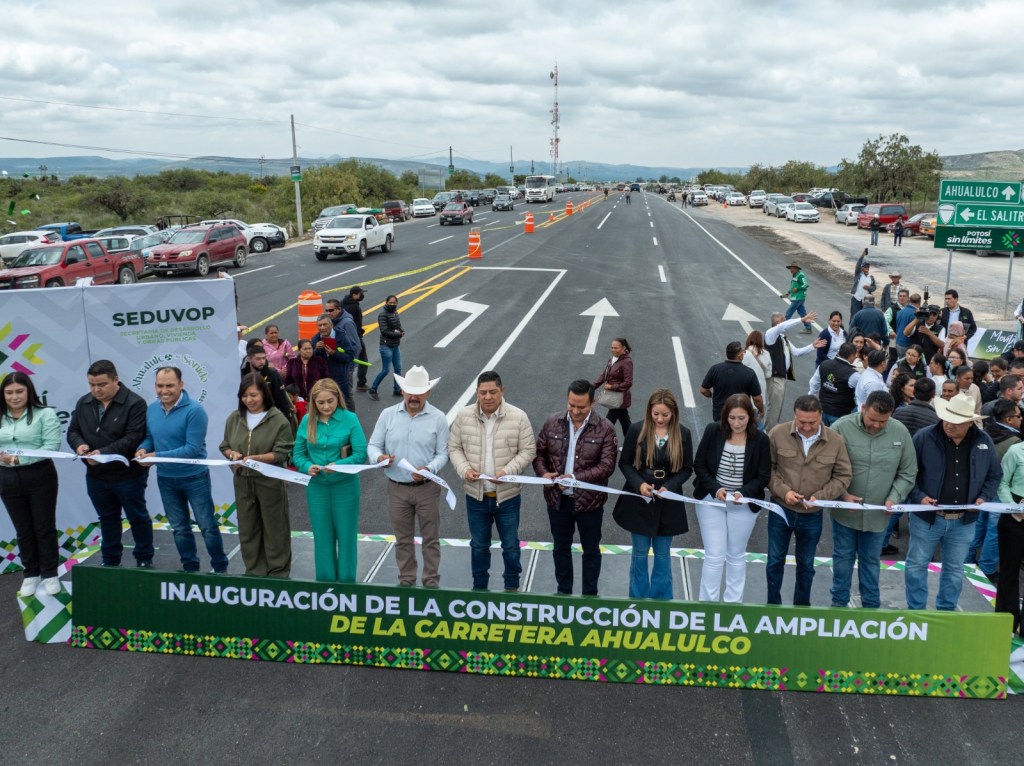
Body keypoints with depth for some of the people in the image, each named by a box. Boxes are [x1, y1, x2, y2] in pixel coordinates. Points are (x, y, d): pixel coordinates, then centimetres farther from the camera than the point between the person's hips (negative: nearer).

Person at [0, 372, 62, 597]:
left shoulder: (45, 414, -7)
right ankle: (31, 573, 26)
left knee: (44, 527, 6)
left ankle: (50, 574, 18)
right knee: (23, 530, 14)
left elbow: (52, 446, -15)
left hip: (39, 477, -4)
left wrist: (20, 459, -22)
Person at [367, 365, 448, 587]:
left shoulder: (438, 418, -4)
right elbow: (373, 445, 3)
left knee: (430, 538, 7)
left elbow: (443, 453, -3)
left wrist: (429, 469, -22)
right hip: (397, 488, 2)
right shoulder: (388, 415, 1)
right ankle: (406, 581, 27)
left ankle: (431, 582, 20)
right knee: (403, 539, 13)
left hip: (427, 488, -2)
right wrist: (379, 457, -20)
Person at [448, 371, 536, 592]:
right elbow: (454, 448, 3)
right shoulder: (463, 416, -4)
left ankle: (512, 586, 35)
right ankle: (479, 586, 36)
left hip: (507, 495, -1)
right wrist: (464, 469, -14)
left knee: (510, 545, 13)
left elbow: (528, 451, -6)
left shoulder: (518, 417, -11)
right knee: (478, 545, 17)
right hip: (476, 494, 2)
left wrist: (508, 471, -20)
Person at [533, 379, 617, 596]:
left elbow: (607, 465, -16)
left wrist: (576, 478, -25)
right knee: (561, 548, 19)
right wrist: (543, 473, -14)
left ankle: (590, 594, 31)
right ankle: (563, 592, 37)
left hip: (589, 501, -3)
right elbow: (539, 453, 6)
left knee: (591, 550, 14)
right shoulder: (552, 423, -2)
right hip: (557, 499, 3)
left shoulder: (605, 429, -12)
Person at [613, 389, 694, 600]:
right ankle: (638, 598, 24)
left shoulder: (683, 434, -7)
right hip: (639, 500, 0)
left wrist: (669, 487, -15)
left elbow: (687, 468, 1)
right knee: (640, 552, 11)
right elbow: (624, 463, -1)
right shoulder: (637, 430, -9)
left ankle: (661, 600, 25)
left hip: (668, 502, 0)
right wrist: (639, 483, -17)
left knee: (663, 553, 12)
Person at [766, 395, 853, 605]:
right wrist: (783, 491, -18)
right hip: (780, 510, 0)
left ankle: (802, 606, 35)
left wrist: (820, 496, -16)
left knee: (806, 564, 17)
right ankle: (773, 605, 30)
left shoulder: (836, 441, -10)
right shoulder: (778, 434, -12)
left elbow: (843, 476, -3)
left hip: (812, 515, 1)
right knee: (775, 561, 13)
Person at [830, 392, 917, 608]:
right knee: (843, 558, 13)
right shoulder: (842, 428, -15)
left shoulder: (900, 432, -6)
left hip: (878, 514, 2)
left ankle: (871, 605, 31)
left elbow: (908, 473, 3)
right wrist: (842, 494, -18)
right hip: (845, 511, -2)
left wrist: (894, 498, -9)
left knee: (871, 561, 16)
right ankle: (839, 603, 29)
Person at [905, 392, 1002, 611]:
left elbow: (995, 475, 12)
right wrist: (918, 496, -17)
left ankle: (946, 612, 31)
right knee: (916, 566, 7)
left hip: (964, 521, 3)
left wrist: (984, 497, -4)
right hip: (927, 517, -2)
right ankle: (916, 611, 22)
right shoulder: (924, 437, -12)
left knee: (955, 570, 15)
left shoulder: (984, 442, -2)